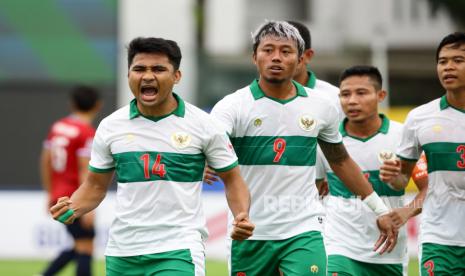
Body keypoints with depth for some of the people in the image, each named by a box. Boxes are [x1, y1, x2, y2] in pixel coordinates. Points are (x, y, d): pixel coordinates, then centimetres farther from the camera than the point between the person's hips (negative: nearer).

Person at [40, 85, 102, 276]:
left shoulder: (57, 126, 9)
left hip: (59, 196, 8)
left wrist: (50, 194, 25)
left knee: (79, 248, 16)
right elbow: (86, 171, -19)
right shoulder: (88, 133, -14)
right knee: (85, 249, -4)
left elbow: (45, 162, 16)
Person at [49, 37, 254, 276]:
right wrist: (72, 208, -6)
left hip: (178, 251, -4)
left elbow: (232, 179, 7)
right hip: (122, 253, 4)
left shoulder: (202, 124, -1)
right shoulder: (110, 126, 5)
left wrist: (241, 218, -12)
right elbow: (95, 186, 15)